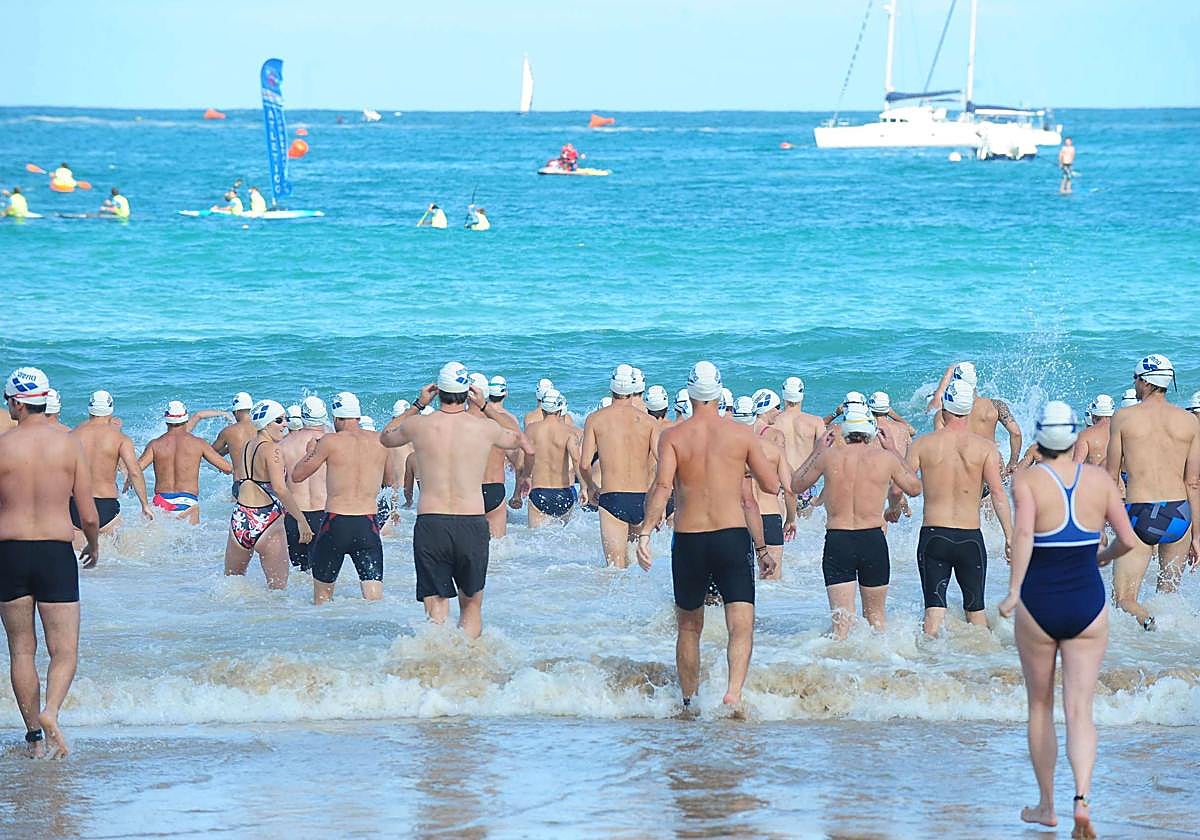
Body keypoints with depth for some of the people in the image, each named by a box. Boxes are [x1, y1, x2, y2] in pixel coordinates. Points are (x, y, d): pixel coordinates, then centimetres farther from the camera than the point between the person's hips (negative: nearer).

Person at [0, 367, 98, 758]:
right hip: (56, 552, 0)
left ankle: (34, 736, 14)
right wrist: (94, 546, 20)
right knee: (65, 650, 3)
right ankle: (51, 712, -24)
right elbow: (88, 516, 0)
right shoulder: (69, 445, -2)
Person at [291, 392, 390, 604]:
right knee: (374, 598, -4)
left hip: (336, 523, -2)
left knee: (322, 597, 15)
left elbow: (297, 475, 5)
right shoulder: (380, 441, 5)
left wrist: (310, 451, 22)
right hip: (368, 526, 2)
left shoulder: (330, 442, -4)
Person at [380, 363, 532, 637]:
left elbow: (386, 437, 25)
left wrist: (418, 405, 28)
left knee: (436, 610, 1)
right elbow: (517, 440, 25)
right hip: (472, 523, 0)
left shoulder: (418, 425, 1)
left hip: (430, 523, 0)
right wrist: (485, 407, 29)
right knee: (471, 604, 15)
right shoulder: (485, 428, 1)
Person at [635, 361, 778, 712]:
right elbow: (772, 486, 5)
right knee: (741, 625, -8)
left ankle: (689, 700, 28)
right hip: (732, 536, -1)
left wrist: (645, 532, -18)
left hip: (688, 539, 1)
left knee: (689, 626, 19)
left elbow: (662, 485, -15)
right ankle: (734, 692, -31)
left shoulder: (672, 437, -1)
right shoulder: (741, 434, 1)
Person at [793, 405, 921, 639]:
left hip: (836, 540, 0)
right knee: (876, 613, 17)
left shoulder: (829, 456, -2)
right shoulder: (885, 458, -2)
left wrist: (818, 451, 23)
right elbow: (914, 487, 15)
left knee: (841, 617, -2)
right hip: (873, 539, 0)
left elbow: (796, 485, 14)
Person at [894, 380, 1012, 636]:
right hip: (970, 537, 0)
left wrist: (893, 509, 19)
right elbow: (998, 492, -8)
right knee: (975, 607, 15)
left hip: (933, 536, 0)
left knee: (934, 607, 1)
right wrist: (1009, 536, -5)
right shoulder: (985, 447, -2)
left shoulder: (922, 444, -1)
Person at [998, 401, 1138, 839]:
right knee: (1079, 710, 2)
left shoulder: (1027, 480, -8)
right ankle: (1082, 798, -20)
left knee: (1040, 706, 16)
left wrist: (1013, 592, -26)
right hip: (1088, 605, 2)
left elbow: (1024, 532, -24)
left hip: (1038, 605, -1)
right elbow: (1128, 539, 2)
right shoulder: (1098, 479, 0)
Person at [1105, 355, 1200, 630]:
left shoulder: (1123, 417, 0)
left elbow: (1111, 476, 2)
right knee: (1168, 593, 23)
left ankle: (1147, 622, -32)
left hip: (1139, 514, -3)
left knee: (1124, 599, -4)